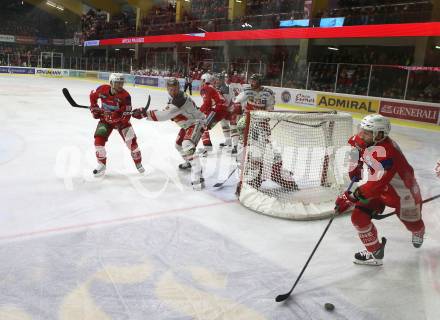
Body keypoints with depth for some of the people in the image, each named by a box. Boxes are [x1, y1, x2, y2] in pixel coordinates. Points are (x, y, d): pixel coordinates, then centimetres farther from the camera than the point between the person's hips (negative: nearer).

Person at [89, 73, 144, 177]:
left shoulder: (125, 96, -25)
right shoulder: (102, 89, -18)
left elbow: (126, 116, -27)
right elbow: (93, 96, 7)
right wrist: (94, 108, -2)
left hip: (121, 120, -1)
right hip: (105, 119, 2)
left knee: (131, 141, -6)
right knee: (99, 138, -16)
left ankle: (138, 163, 18)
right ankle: (101, 164, 1)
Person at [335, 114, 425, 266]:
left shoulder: (386, 154, -42)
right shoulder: (366, 140, -18)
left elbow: (376, 185, -46)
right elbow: (356, 145, 7)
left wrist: (350, 198, -47)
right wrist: (356, 167, 0)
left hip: (402, 192, -6)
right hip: (379, 189, 6)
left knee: (412, 224, 23)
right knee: (359, 217, -11)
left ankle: (418, 233, 63)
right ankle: (375, 253, 8)